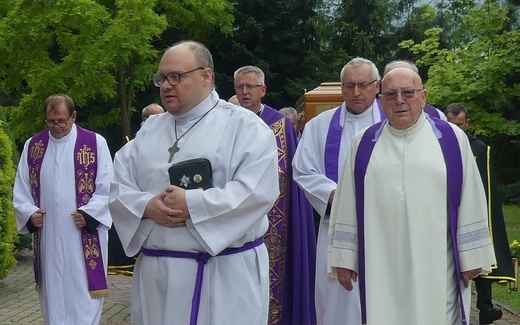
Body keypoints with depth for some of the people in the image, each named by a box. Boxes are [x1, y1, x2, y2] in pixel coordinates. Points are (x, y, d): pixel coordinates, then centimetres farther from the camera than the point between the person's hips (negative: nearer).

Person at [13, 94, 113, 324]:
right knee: (52, 295, 10)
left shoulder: (95, 143, -3)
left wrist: (88, 213, -14)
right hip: (47, 237, 3)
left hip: (84, 236, -3)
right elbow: (20, 189, 12)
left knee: (83, 296, 0)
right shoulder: (32, 145, 8)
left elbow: (107, 187, -3)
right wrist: (29, 213, -4)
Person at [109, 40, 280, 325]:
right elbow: (118, 187, 8)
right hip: (155, 272, 5)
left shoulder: (244, 126, -4)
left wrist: (190, 204, -19)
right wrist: (147, 206, -13)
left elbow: (257, 190, -17)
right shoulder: (150, 129, 13)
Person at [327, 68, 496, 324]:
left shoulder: (451, 139, 2)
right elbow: (347, 205, 6)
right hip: (381, 268, 1)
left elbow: (470, 201, 2)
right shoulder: (363, 144, 6)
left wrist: (471, 257, 0)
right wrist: (344, 258, 3)